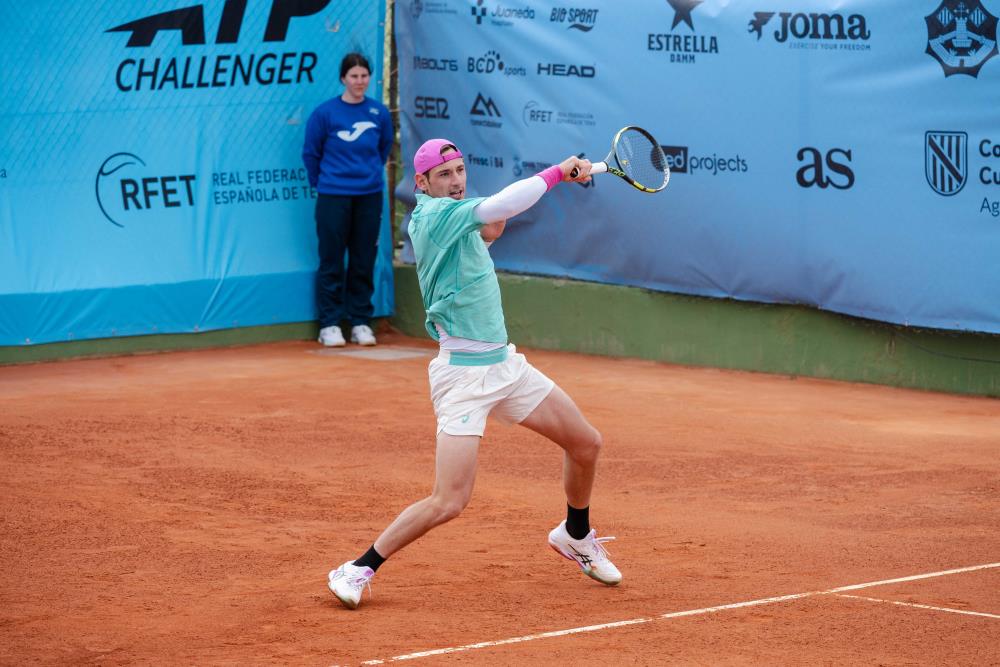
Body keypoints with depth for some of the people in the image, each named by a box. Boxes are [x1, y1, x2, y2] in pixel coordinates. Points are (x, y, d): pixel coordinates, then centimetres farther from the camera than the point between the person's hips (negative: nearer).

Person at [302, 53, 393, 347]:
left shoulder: (379, 113, 1)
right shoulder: (325, 112, -6)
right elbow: (310, 154, 5)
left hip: (369, 197, 3)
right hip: (333, 198, -3)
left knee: (363, 262, 7)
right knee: (332, 262, 1)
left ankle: (361, 322, 15)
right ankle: (329, 324, 6)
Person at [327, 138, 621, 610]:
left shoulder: (455, 218, 11)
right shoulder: (434, 213, -17)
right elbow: (507, 203, -27)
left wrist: (489, 228, -2)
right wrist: (559, 172, -19)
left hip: (504, 363, 10)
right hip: (464, 373, -10)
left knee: (586, 444, 17)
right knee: (449, 503, -16)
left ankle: (576, 536, 40)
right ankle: (359, 569, -1)